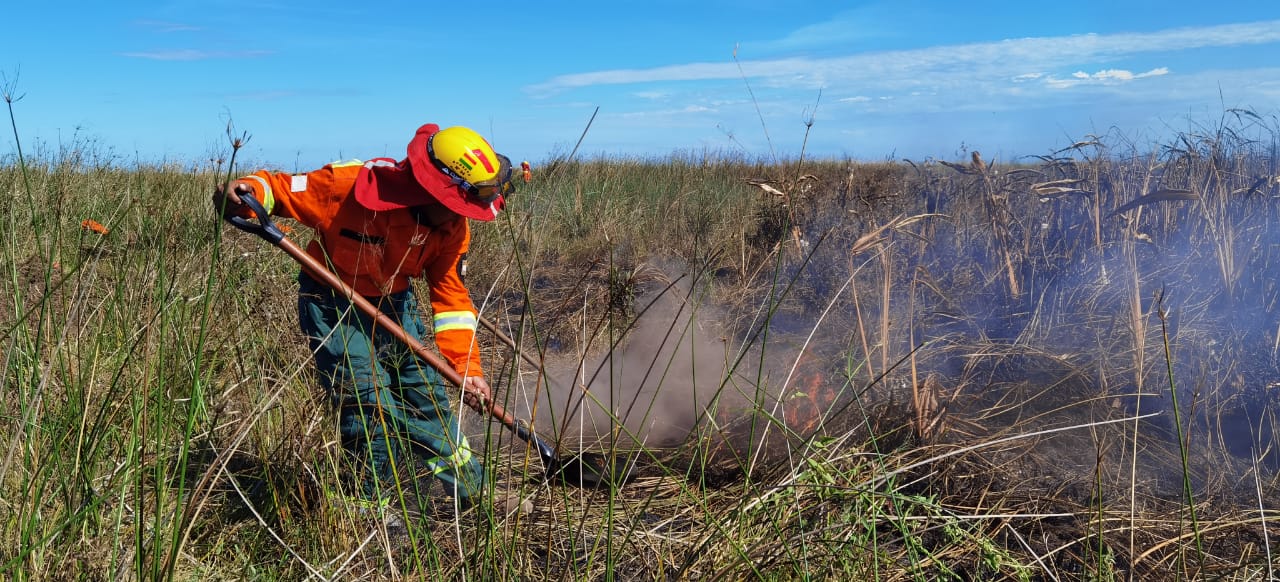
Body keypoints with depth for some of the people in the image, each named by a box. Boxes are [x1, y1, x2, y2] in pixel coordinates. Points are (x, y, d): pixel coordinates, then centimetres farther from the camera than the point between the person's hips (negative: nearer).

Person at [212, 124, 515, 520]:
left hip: (395, 303, 5)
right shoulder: (353, 184, -29)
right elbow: (285, 190, -21)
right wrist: (247, 191, -45)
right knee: (369, 401, -16)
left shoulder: (452, 227, -12)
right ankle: (376, 501, 6)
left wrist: (467, 368, -12)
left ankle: (470, 489, 33)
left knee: (427, 393, 12)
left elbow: (451, 295, -7)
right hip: (333, 305, -5)